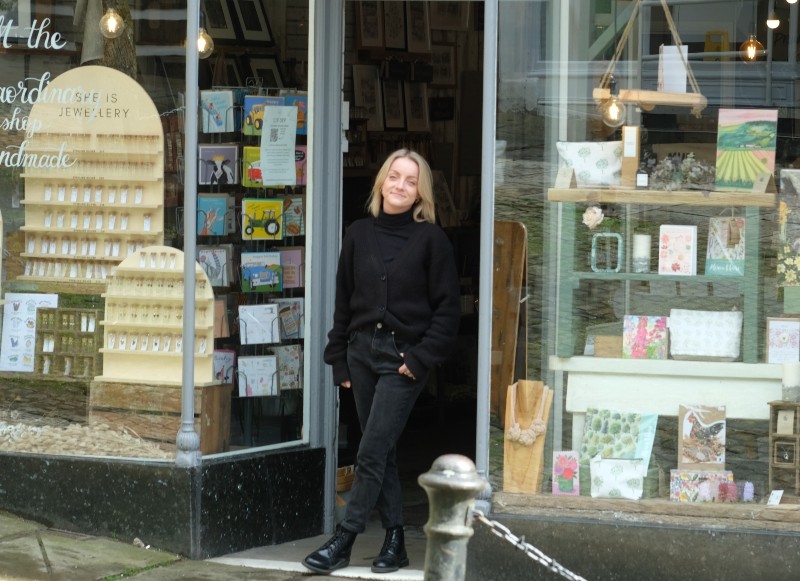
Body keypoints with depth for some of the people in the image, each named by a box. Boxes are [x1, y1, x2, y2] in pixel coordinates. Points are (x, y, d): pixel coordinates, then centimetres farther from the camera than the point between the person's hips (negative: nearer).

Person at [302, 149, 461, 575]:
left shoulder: (430, 238, -4)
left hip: (403, 357, -5)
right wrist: (338, 359, 7)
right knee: (380, 452, 8)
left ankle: (342, 542, -6)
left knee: (371, 453, -8)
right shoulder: (359, 234, 7)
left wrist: (422, 359, -12)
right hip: (362, 351, 5)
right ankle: (394, 540, 14)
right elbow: (343, 300, 11)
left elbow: (447, 308, -5)